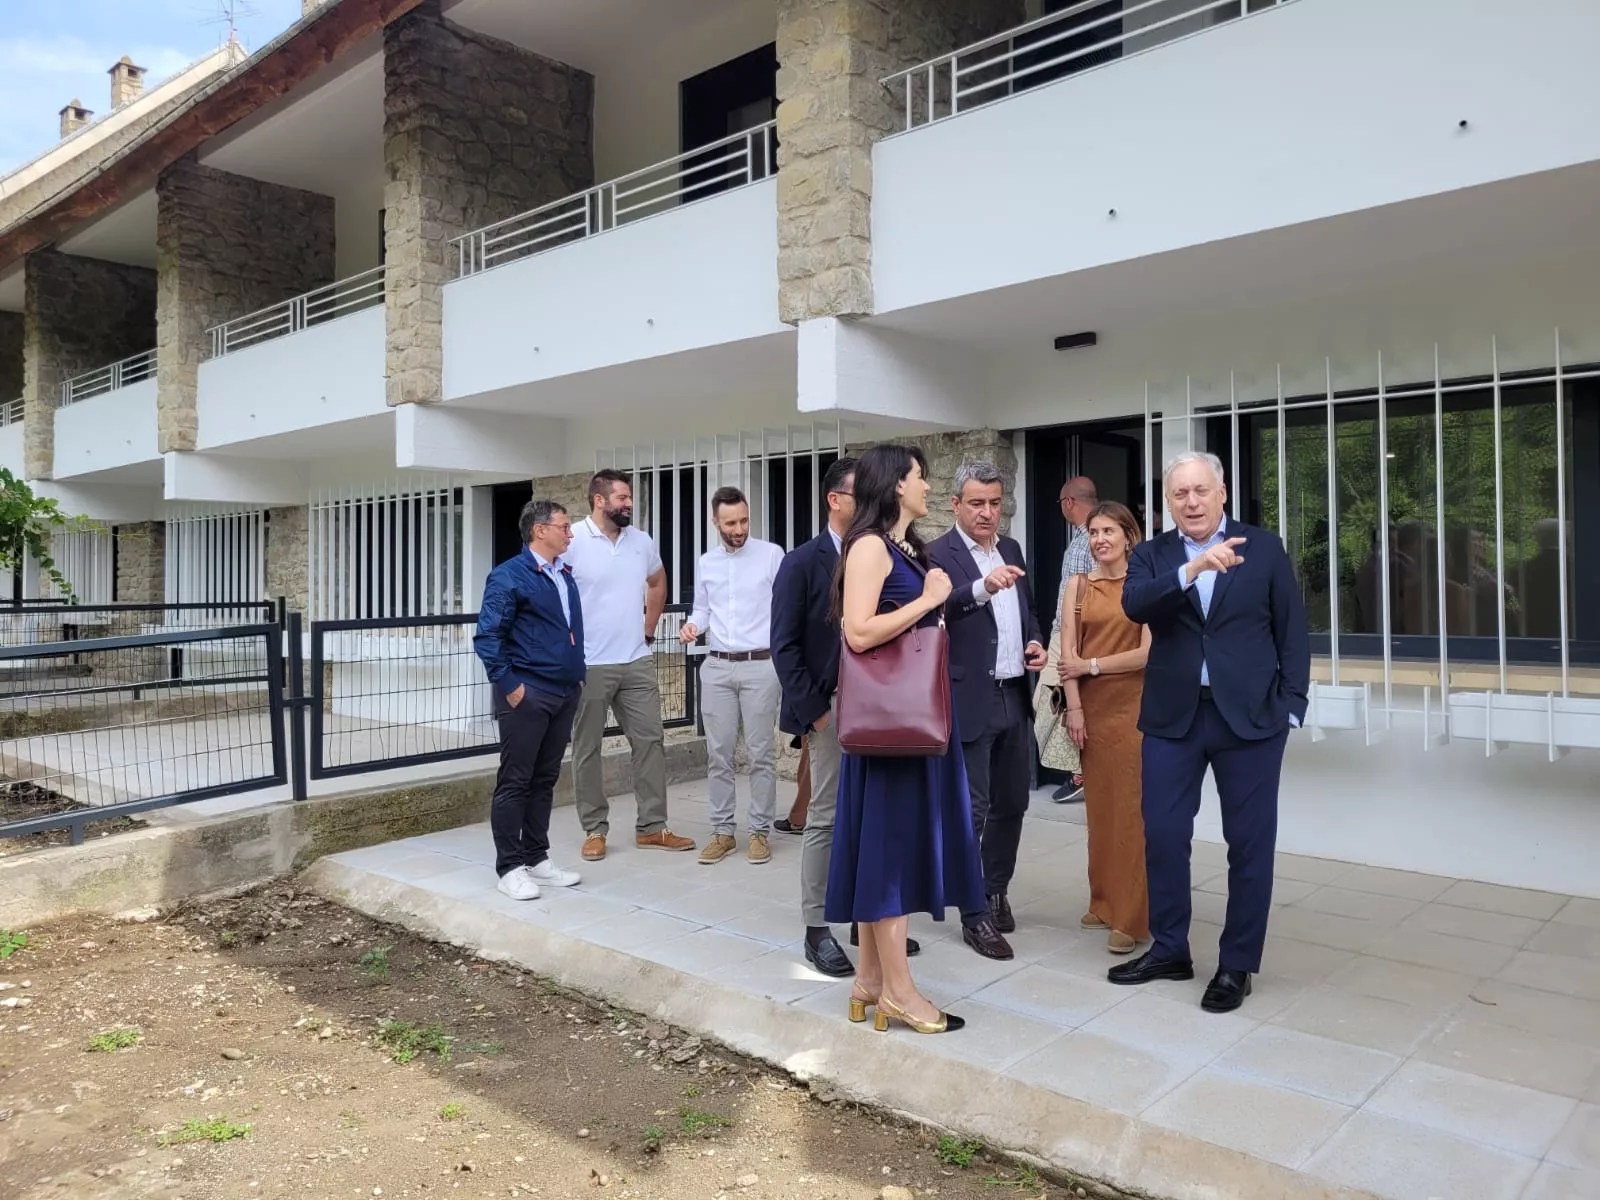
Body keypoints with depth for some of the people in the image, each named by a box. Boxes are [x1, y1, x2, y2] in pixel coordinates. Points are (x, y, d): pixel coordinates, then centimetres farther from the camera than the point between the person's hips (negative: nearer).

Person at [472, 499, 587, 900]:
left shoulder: (565, 575, 13)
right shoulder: (508, 577, -9)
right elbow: (487, 637, -13)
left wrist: (578, 676, 15)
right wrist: (508, 686, -16)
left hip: (564, 694, 7)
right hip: (527, 695, -7)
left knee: (545, 780, 13)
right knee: (515, 782, 1)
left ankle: (537, 859, 23)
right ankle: (510, 867, 9)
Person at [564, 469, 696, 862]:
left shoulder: (642, 541, 6)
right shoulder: (571, 540, -11)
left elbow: (658, 583, 22)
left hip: (638, 663, 5)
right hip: (589, 665, -5)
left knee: (650, 742, 7)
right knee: (587, 749, 5)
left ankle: (651, 827, 18)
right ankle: (594, 830, 18)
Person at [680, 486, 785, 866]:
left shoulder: (772, 554, -3)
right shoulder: (705, 562, 10)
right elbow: (702, 609, 16)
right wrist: (692, 625, -5)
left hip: (761, 665, -4)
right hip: (716, 667, 4)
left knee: (761, 753, 2)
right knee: (718, 753, 6)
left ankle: (760, 830, 13)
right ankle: (723, 831, 17)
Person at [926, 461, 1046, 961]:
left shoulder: (1011, 549, 12)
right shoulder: (938, 554, -11)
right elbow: (934, 607, -29)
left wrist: (1035, 641, 3)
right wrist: (981, 587, -45)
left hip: (1015, 698, 7)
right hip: (969, 701, -7)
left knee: (1011, 803, 17)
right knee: (970, 810, 1)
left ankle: (996, 891, 35)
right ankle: (975, 915, 12)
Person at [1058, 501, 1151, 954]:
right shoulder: (1078, 584, 7)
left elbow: (1148, 652, -9)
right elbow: (1068, 651, 2)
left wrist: (1091, 665, -7)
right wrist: (1074, 707, -6)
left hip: (1133, 707, -3)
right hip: (1091, 707, 3)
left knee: (1131, 807, -2)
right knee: (1099, 805, 9)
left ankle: (1132, 917, 5)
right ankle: (1104, 903, 22)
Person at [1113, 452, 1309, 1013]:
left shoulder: (1264, 548, 3)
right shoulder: (1151, 555, 4)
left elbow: (1292, 631, 3)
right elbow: (1135, 606, -17)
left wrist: (1291, 704, -4)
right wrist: (1192, 569, -31)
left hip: (1250, 715, -1)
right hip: (1172, 716, 2)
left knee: (1249, 843, 5)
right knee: (1163, 836, 7)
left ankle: (1237, 964, 19)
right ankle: (1169, 949, 25)